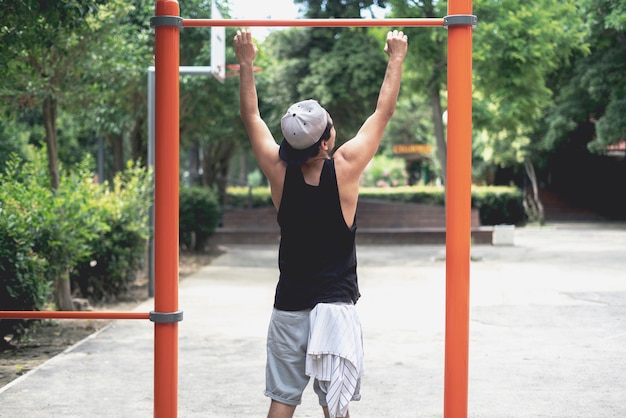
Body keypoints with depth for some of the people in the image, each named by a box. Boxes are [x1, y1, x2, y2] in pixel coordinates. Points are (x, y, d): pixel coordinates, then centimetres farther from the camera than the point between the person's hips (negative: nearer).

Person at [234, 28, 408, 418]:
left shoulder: (280, 171, -6)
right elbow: (384, 112, -1)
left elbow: (252, 116, 9)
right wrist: (397, 58, 11)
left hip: (288, 308, 3)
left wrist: (246, 63, 18)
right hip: (335, 305, -3)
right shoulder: (345, 167, -13)